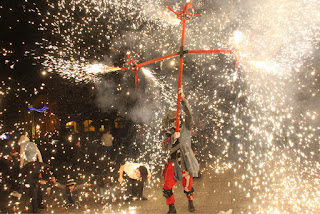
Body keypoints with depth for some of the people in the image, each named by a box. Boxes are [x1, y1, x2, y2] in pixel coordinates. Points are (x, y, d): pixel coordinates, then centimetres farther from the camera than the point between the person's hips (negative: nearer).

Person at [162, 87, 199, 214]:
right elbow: (166, 147, -6)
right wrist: (173, 138, -24)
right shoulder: (170, 134, 8)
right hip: (173, 163, 3)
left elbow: (189, 114, -17)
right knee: (167, 187, 0)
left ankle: (190, 202, 40)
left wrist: (183, 98, -28)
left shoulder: (185, 128, -2)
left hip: (185, 163, -3)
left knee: (187, 187, 8)